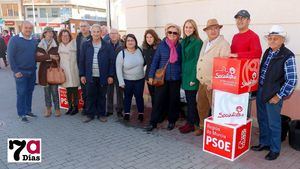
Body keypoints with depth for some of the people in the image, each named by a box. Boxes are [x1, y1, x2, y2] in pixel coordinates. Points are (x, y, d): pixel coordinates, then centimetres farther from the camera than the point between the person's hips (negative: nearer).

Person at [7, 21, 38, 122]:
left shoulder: (34, 41, 10)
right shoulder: (14, 40, -7)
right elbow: (10, 56, -9)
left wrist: (34, 67, 9)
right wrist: (16, 71, -13)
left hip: (32, 72, 5)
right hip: (20, 72, -5)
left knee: (29, 92, 11)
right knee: (21, 93, -1)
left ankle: (28, 110, 23)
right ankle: (22, 114, 7)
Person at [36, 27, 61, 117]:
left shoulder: (56, 45, -1)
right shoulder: (40, 45, 3)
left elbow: (57, 57, -12)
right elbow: (37, 58, -9)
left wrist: (43, 56, -11)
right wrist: (49, 56, -17)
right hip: (44, 70, 2)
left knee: (54, 90, 0)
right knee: (46, 90, 9)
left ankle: (57, 108, 13)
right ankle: (48, 108, 20)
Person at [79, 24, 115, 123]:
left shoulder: (107, 46, -1)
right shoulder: (85, 45, 4)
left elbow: (111, 61, 0)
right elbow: (81, 61, 6)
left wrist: (110, 75, -4)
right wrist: (82, 75, 1)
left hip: (103, 77, -1)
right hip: (90, 76, 1)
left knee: (102, 96, 9)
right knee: (90, 96, 7)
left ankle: (101, 114, 22)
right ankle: (90, 114, 20)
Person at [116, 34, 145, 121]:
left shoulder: (140, 50, -4)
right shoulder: (122, 53, -12)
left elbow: (144, 62, 13)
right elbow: (118, 69, -11)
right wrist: (121, 82, -13)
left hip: (140, 79, 2)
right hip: (127, 80, -2)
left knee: (139, 96, 10)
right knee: (127, 97, 12)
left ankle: (141, 113, 25)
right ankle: (126, 113, 26)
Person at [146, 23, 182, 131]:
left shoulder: (180, 46, 1)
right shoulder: (162, 45, 0)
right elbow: (155, 60, 1)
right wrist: (151, 75, -2)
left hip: (175, 78, 1)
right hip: (162, 78, -1)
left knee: (174, 100, 10)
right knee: (158, 100, 0)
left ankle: (172, 121, 26)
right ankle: (153, 122, 10)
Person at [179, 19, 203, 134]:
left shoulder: (198, 42, -9)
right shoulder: (183, 42, 12)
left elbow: (197, 61, -13)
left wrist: (194, 78, -16)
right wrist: (182, 74, 11)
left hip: (192, 75, -7)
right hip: (185, 74, 7)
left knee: (191, 100, 0)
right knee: (189, 99, 11)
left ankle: (190, 123, 12)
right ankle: (194, 121, 22)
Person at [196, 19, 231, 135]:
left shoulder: (224, 44, -13)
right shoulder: (205, 43, 13)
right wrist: (199, 77, 14)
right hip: (202, 82, 8)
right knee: (201, 107, 19)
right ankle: (203, 127, 38)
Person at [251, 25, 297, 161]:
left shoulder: (288, 56, -14)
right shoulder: (268, 51, 7)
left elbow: (291, 80, -14)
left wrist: (279, 96, -14)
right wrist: (258, 87, 13)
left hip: (273, 95, -7)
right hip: (260, 91, 7)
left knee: (273, 123, 5)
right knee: (262, 119, 17)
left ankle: (275, 149, 23)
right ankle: (264, 143, 35)